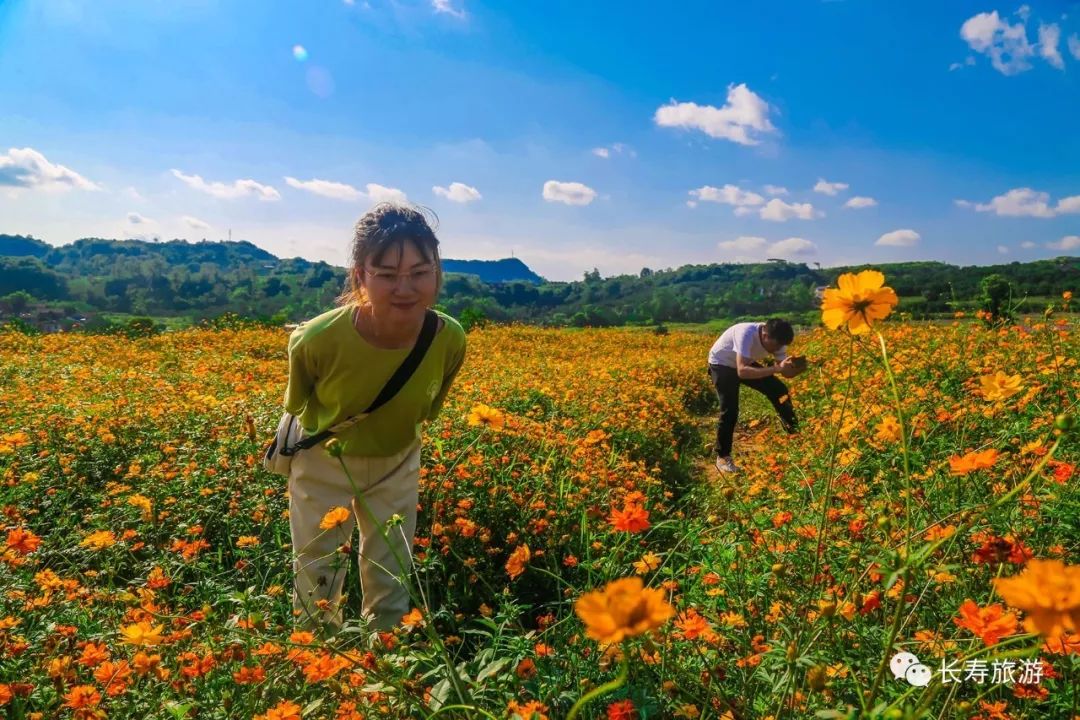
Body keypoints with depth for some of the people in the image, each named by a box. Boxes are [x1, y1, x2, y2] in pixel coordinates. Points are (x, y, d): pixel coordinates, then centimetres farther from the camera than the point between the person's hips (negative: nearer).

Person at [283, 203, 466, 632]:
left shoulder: (449, 340, -28)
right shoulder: (318, 340, -35)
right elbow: (299, 405, -9)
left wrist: (395, 435, 6)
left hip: (397, 465, 2)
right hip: (324, 462, -2)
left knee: (394, 585, 17)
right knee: (316, 585, 14)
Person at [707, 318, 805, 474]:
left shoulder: (775, 341, -20)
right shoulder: (746, 334, -40)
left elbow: (786, 371, -14)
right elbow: (742, 371, -50)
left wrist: (797, 367, -38)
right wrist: (776, 369, -54)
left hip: (746, 362, 6)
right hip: (722, 364, -6)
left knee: (779, 390, 0)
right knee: (729, 411, -18)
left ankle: (794, 431, 20)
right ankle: (722, 457, -3)